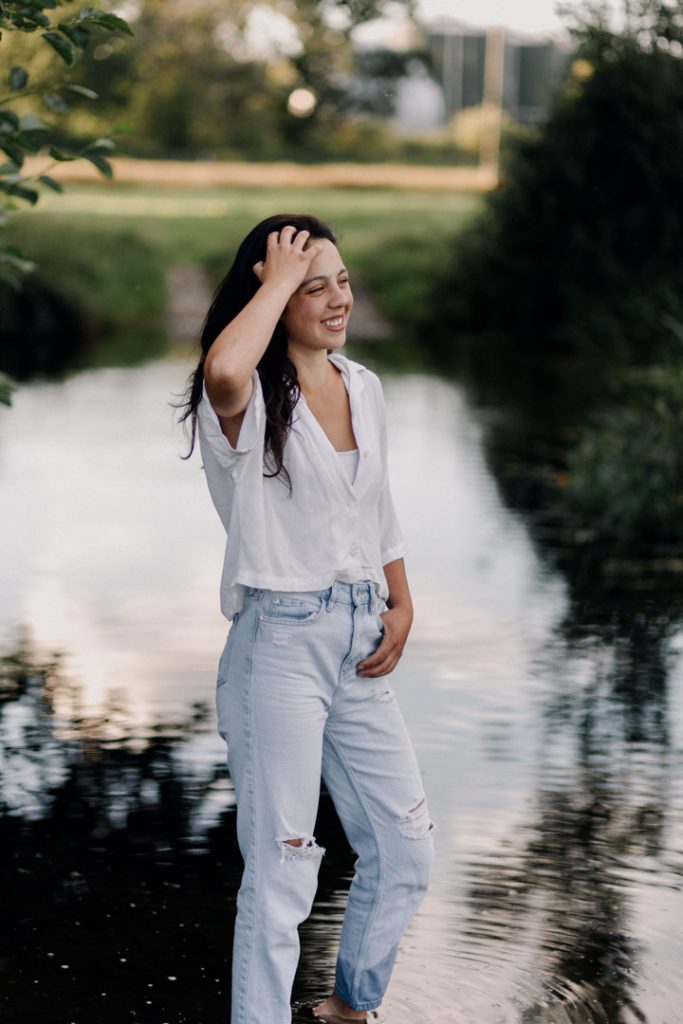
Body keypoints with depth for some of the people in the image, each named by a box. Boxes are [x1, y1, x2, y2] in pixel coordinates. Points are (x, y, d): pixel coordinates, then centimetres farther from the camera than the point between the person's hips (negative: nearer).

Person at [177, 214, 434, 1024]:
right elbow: (223, 369, -39)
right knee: (280, 872, -2)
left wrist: (401, 607, 8)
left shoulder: (364, 388, 10)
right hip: (280, 644, -7)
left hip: (361, 643, 7)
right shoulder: (250, 400, -12)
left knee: (406, 851, 15)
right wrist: (279, 277, -24)